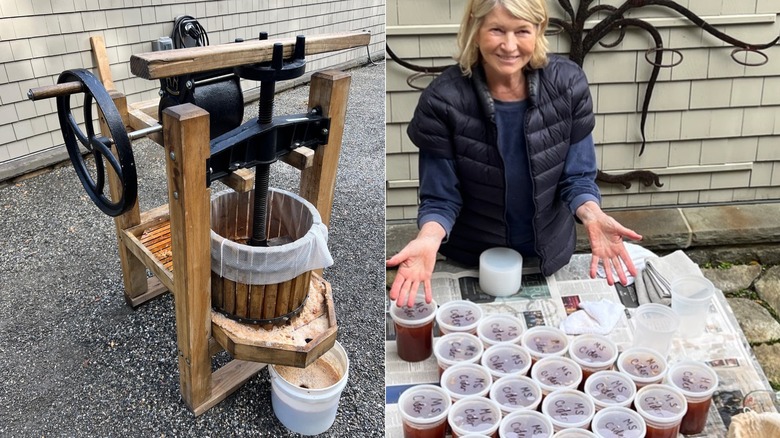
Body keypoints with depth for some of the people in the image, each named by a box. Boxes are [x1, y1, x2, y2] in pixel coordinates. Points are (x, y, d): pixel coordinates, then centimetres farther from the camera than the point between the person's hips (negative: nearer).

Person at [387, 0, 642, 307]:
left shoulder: (568, 84, -16)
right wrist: (429, 238, -38)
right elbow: (441, 197, -17)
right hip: (471, 260, -2)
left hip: (549, 253, 2)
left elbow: (577, 175, -9)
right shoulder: (443, 100, -23)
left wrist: (591, 215, -31)